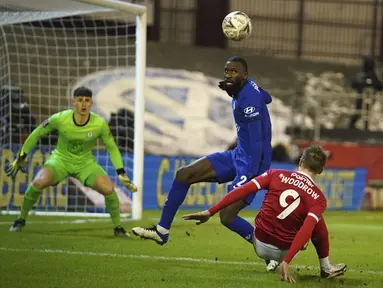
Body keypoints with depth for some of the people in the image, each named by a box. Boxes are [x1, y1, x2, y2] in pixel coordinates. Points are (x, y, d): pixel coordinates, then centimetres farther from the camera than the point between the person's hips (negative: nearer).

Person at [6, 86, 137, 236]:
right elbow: (36, 134, -5)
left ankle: (118, 228, 4)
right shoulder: (59, 119, -22)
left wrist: (122, 174, -8)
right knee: (39, 183, -28)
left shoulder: (100, 124, -19)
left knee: (109, 189, -21)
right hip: (60, 159, -1)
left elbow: (112, 148, -4)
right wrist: (21, 157, 0)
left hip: (86, 163, 1)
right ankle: (21, 219, -2)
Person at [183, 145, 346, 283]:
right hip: (283, 251, -3)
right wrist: (286, 262, -26)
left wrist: (210, 212, -11)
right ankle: (325, 268, 25)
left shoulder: (276, 174, -1)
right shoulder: (318, 199, -6)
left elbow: (242, 191, -10)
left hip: (259, 245, 3)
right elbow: (306, 231, -21)